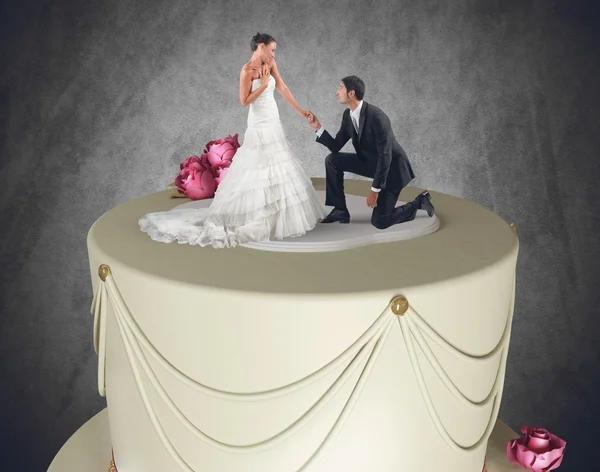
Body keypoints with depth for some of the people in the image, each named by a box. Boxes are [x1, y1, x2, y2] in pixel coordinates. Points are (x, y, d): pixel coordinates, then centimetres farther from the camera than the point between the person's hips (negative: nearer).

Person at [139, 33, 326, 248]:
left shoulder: (270, 64, 7)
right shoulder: (247, 70, -15)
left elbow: (283, 89, 8)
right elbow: (244, 101, -16)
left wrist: (301, 111, 7)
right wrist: (264, 84, -16)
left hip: (273, 125, 8)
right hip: (260, 127, -8)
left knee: (277, 170, 13)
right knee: (258, 173, -5)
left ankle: (271, 217, 24)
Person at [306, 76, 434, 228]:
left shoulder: (376, 116, -31)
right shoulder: (348, 115, -5)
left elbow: (385, 156, -29)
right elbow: (336, 147, 0)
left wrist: (375, 188, -26)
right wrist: (318, 127, -12)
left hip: (392, 167, -8)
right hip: (371, 162, 8)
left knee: (379, 221, -12)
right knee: (332, 160, -6)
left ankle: (419, 202, 11)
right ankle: (340, 210, 2)